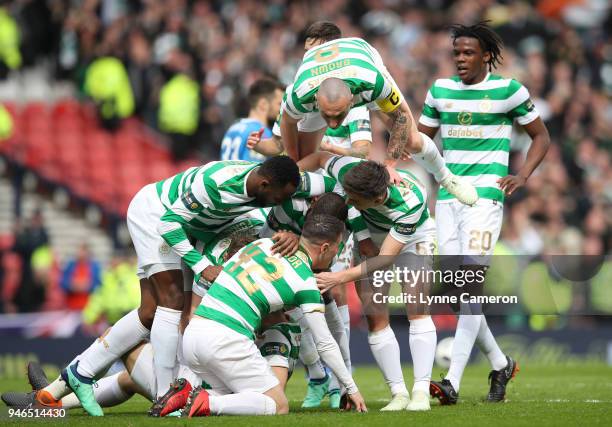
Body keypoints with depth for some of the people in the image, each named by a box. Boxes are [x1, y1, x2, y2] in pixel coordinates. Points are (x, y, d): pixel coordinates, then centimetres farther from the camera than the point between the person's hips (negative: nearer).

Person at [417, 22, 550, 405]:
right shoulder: (441, 90, 12)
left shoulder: (508, 90, 0)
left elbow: (541, 136, 9)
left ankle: (453, 382, -22)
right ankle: (500, 364, 23)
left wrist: (522, 175, -5)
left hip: (485, 195, -5)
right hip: (447, 197, 5)